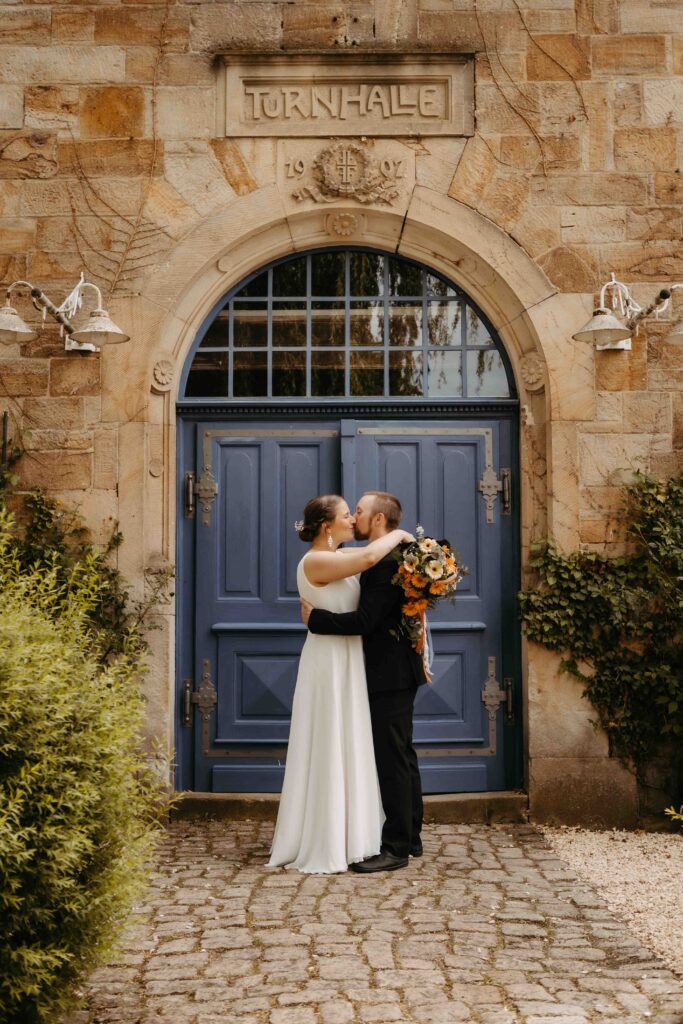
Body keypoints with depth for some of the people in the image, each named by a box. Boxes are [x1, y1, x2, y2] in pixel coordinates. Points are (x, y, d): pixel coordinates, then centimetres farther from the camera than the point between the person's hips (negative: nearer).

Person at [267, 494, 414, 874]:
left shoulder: (340, 557, 10)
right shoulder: (315, 562, -18)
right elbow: (369, 557, -29)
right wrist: (398, 534, -12)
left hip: (347, 660, 10)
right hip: (330, 661, -10)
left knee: (349, 750, 14)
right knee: (330, 752, -2)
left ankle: (347, 837, 24)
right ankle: (325, 847, 7)